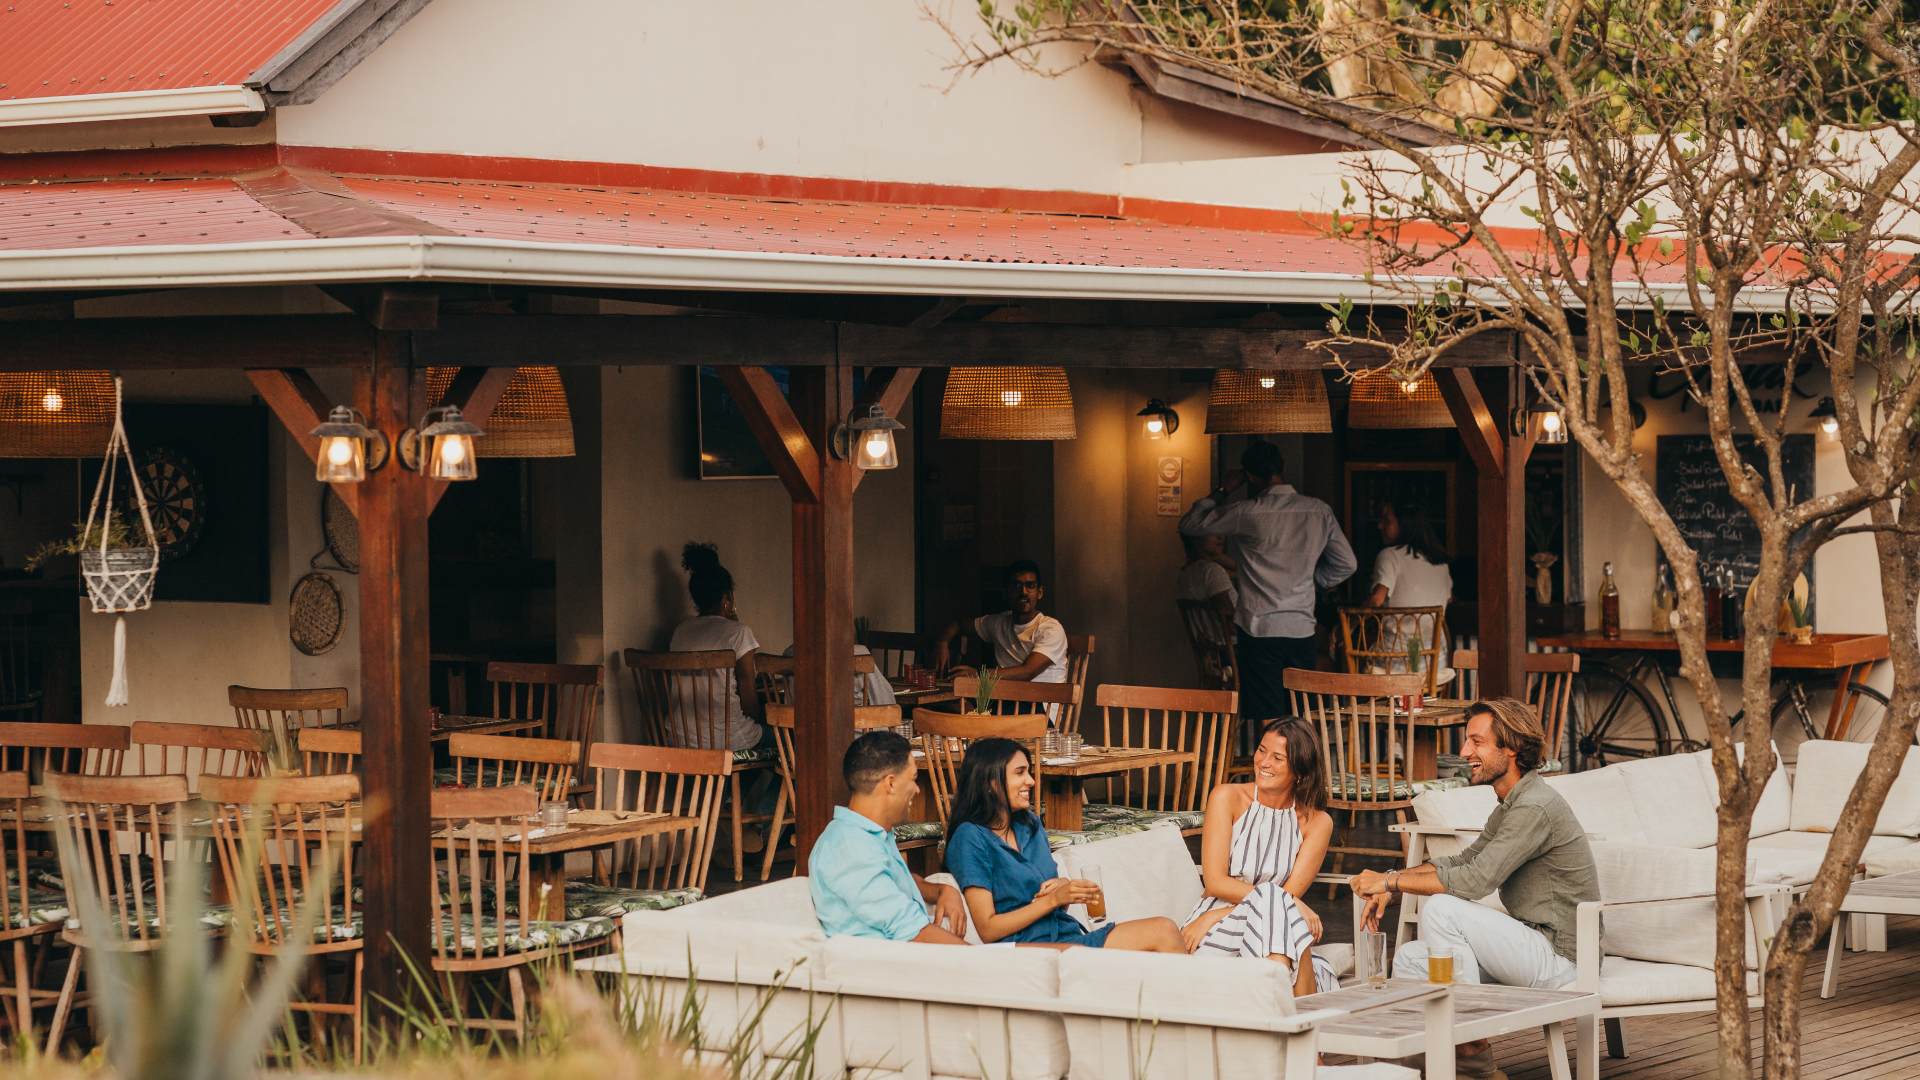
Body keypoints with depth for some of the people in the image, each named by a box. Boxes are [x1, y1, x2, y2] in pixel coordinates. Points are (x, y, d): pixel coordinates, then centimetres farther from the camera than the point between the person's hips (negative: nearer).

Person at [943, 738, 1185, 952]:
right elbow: (988, 930, -10)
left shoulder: (1030, 824, 19)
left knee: (1165, 930, -15)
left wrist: (1063, 886, 3)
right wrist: (1054, 898, -13)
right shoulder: (971, 838, -5)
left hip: (1069, 933, 8)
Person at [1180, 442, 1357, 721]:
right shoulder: (1320, 511, 4)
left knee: (1266, 722, -4)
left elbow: (1189, 525, 2)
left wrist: (1222, 491, 11)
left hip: (1260, 630, -4)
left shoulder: (1248, 513, -9)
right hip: (1302, 630, 4)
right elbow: (1346, 564, 12)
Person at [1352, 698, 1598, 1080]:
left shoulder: (1535, 808, -19)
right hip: (1536, 951, 10)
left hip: (1557, 959, -10)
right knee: (1410, 960, 3)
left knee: (1440, 909, -22)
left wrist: (1391, 880, -14)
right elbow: (1465, 861, 23)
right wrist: (1393, 884, 7)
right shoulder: (1510, 806, 15)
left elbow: (1474, 881, -24)